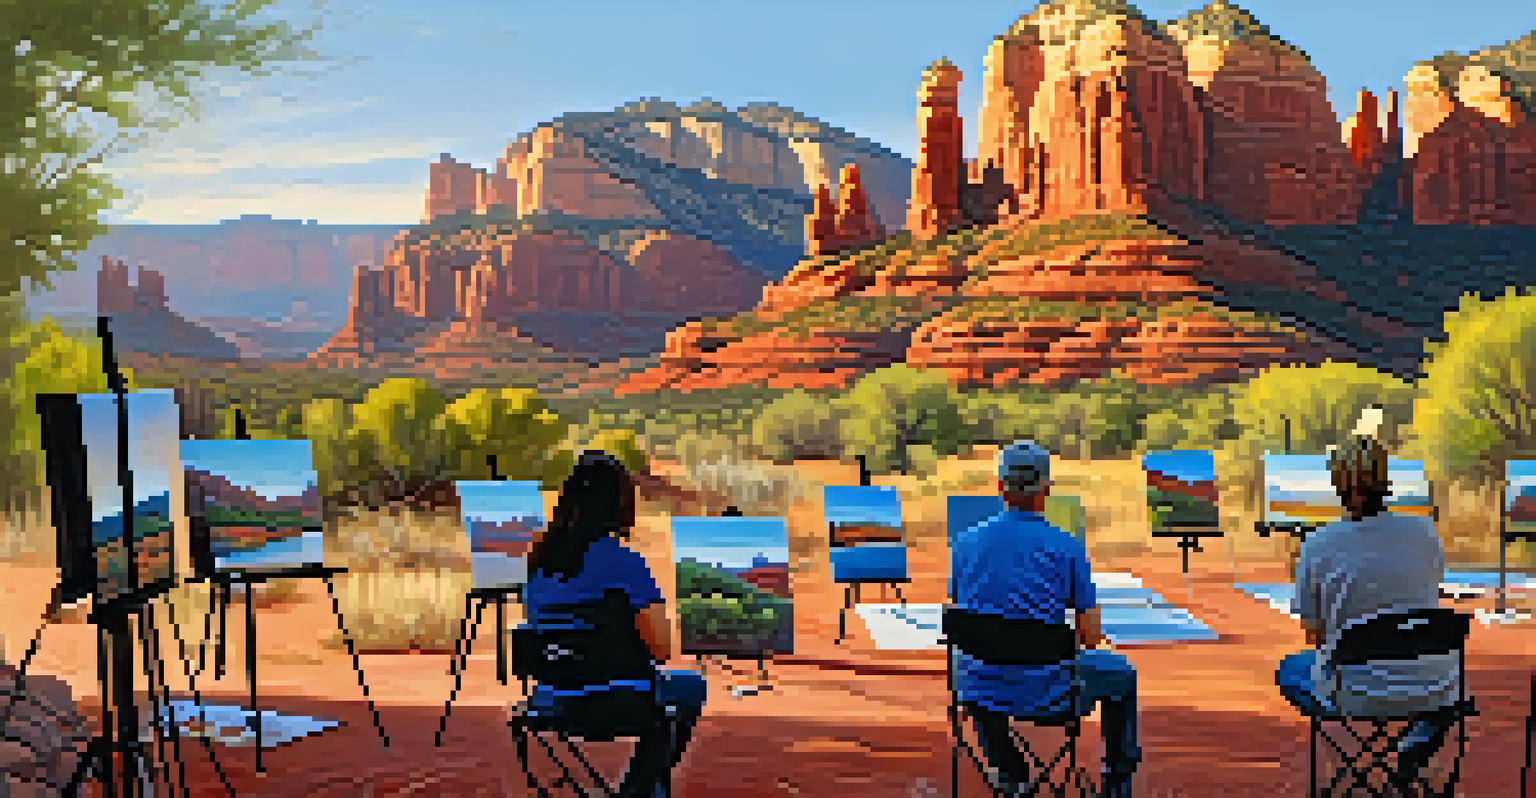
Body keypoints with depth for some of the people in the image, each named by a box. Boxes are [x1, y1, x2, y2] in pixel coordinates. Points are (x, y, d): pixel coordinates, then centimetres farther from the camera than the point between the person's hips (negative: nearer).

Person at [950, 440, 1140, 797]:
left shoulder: (965, 542, -4)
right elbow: (1091, 637, -6)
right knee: (1122, 675, 27)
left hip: (981, 693, 3)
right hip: (1048, 697, -2)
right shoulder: (1067, 547, -13)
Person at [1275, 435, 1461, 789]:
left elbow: (1315, 634, -1)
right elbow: (1430, 595, 13)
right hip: (1431, 688, 1)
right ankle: (1424, 727, 9)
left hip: (1357, 693, -1)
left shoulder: (1316, 548, -11)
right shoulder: (1424, 532, -6)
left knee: (1289, 669, 30)